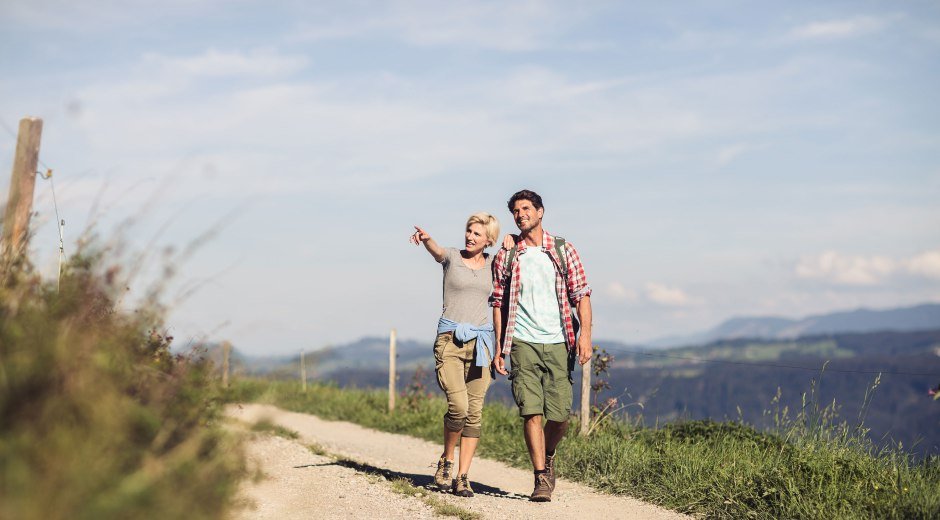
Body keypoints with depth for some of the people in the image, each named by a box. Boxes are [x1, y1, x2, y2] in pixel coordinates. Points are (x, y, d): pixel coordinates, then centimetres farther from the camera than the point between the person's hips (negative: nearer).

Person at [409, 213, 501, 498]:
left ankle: (462, 477, 6)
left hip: (480, 341, 3)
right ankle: (446, 461, 7)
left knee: (474, 412, -1)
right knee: (458, 406, -17)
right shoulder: (451, 256, 1)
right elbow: (436, 251, -19)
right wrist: (426, 239, -43)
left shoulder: (492, 264, 12)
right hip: (450, 338, -3)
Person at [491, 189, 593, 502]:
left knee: (559, 415, -1)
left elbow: (581, 295, 3)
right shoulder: (505, 257, 7)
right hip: (523, 344, 0)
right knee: (531, 412, -9)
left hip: (559, 344, 0)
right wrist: (499, 349, 3)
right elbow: (499, 305, 9)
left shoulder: (564, 251, 6)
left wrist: (585, 335, -10)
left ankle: (548, 458, 29)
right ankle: (541, 479, -1)